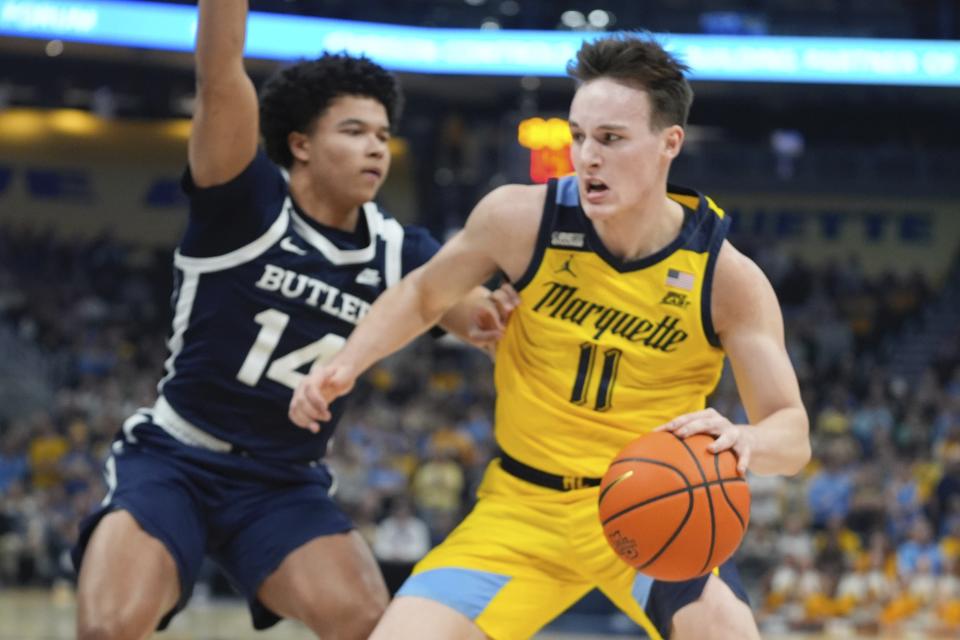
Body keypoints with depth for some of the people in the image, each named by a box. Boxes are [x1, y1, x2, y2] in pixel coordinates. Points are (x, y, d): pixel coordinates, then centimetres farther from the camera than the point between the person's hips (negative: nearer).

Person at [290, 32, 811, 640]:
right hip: (523, 504, 2)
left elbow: (792, 434, -16)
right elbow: (423, 294, 8)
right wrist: (344, 366, -8)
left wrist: (743, 441, -39)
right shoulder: (520, 219, -12)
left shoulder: (726, 277, -15)